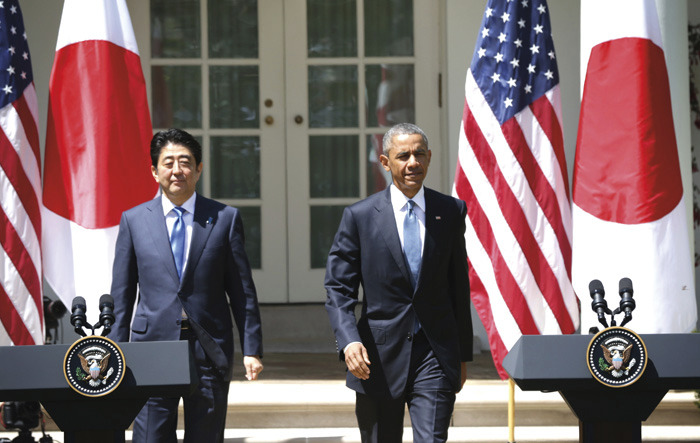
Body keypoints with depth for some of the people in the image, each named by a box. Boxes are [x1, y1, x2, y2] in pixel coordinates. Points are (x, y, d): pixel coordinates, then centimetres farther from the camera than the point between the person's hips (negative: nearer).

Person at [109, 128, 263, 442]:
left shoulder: (225, 218, 6)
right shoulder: (133, 220, 7)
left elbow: (243, 291, 5)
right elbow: (121, 296, 9)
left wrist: (252, 350, 0)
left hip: (209, 351, 0)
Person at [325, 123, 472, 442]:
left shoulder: (451, 211, 6)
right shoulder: (360, 216, 0)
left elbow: (459, 285, 12)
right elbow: (338, 288, -2)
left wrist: (463, 354, 13)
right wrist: (349, 340, -18)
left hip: (436, 355, 0)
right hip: (378, 357, 0)